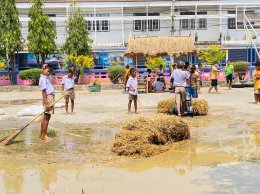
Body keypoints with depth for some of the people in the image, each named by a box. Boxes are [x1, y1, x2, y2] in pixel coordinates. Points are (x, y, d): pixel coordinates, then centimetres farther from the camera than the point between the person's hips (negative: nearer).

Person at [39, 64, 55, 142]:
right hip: (48, 98, -10)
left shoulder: (47, 77, 11)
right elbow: (43, 92, -21)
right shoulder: (43, 79, -15)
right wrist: (46, 103, -24)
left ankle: (41, 134, 20)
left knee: (45, 117, 13)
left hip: (51, 98, 10)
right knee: (46, 118, -5)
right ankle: (44, 135, 2)